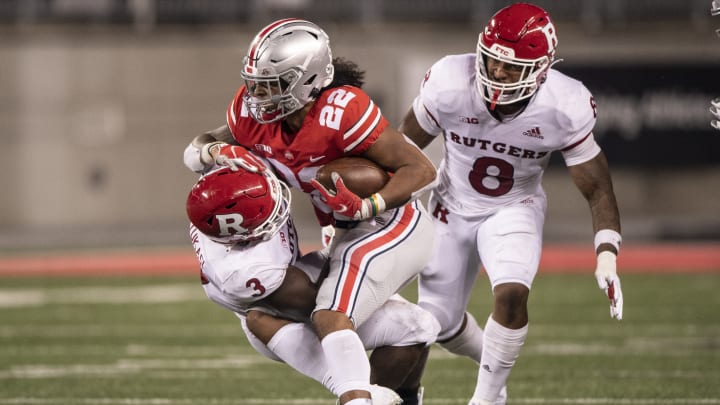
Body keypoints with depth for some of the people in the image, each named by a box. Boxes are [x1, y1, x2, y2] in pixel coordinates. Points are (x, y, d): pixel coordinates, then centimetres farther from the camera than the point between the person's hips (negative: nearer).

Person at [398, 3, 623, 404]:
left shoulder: (564, 107, -25)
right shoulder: (450, 83, -27)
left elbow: (597, 187, -14)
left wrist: (607, 258, -24)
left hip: (516, 209, -2)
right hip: (453, 207, 2)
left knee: (512, 295, -28)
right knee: (441, 322, 8)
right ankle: (491, 361, 42)